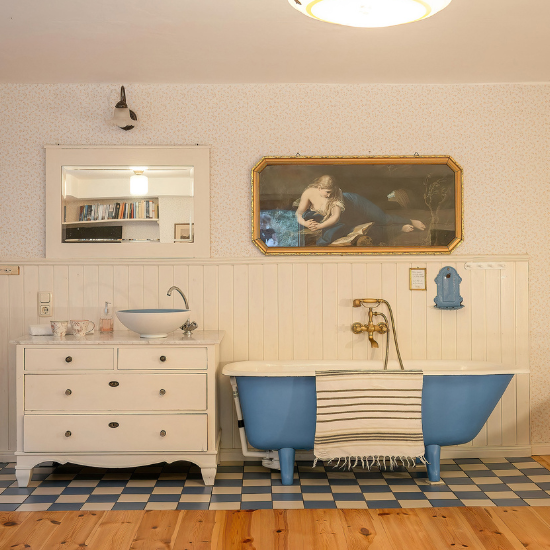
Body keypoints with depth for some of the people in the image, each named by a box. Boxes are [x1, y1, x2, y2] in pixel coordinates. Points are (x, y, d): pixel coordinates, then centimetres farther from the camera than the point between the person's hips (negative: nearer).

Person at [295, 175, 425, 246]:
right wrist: (305, 223, -44)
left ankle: (410, 222, 26)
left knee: (382, 218, -1)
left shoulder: (335, 194, -33)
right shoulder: (309, 193, -26)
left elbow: (336, 217, -36)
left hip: (353, 203, -4)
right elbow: (299, 214, -22)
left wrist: (319, 226, -46)